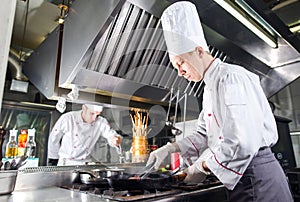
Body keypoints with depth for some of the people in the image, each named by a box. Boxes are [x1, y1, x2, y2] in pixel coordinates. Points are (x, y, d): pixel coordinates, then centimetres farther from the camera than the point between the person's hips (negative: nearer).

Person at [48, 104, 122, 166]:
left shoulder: (101, 122, -6)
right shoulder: (68, 118, -12)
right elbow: (54, 139, -1)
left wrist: (116, 140, -40)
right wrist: (54, 159, 7)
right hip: (66, 163, -1)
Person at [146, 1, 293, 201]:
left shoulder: (231, 78, -17)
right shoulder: (210, 88, 12)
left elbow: (242, 143, -26)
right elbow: (205, 135, 16)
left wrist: (201, 167, -14)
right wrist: (170, 148, 5)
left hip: (256, 176, -9)